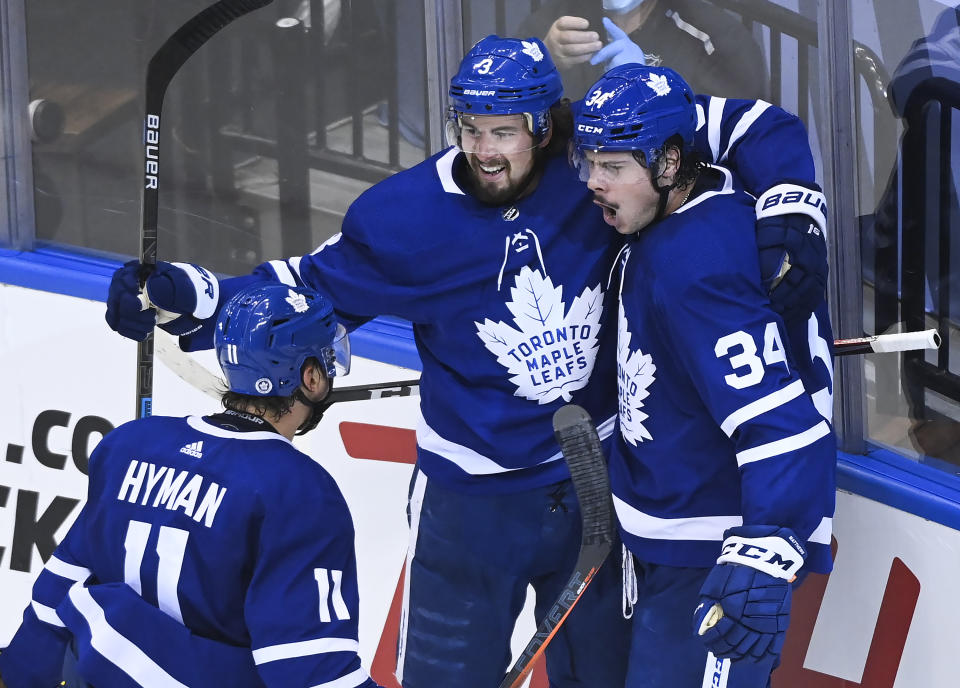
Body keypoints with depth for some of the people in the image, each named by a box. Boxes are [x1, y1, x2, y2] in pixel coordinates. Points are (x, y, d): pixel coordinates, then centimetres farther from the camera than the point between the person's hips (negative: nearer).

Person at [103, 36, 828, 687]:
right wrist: (181, 297, -15)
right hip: (471, 494, -2)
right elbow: (306, 290, -4)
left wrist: (790, 211, -22)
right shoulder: (407, 216, -15)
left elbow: (748, 125, -6)